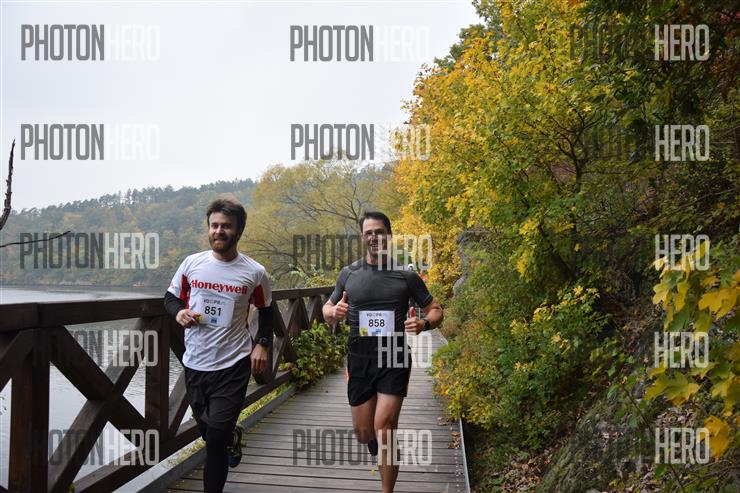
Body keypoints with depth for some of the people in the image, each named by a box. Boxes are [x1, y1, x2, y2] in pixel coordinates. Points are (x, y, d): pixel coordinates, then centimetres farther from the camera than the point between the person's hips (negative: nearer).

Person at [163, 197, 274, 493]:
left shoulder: (254, 273, -5)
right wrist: (178, 312, -12)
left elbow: (266, 310, 9)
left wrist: (262, 343, -4)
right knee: (206, 430, 20)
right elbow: (170, 298, 10)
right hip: (195, 363, 3)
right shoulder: (192, 263, -2)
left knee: (215, 438, -5)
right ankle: (232, 437, 54)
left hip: (233, 365, -3)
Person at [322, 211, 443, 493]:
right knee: (363, 433, 12)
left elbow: (435, 310, 5)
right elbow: (327, 309, 13)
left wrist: (423, 324, -18)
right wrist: (333, 313, -12)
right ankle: (384, 457, 48)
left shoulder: (406, 275, -3)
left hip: (394, 360, -3)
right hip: (359, 361, 3)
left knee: (383, 431, -11)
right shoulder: (348, 274, 2)